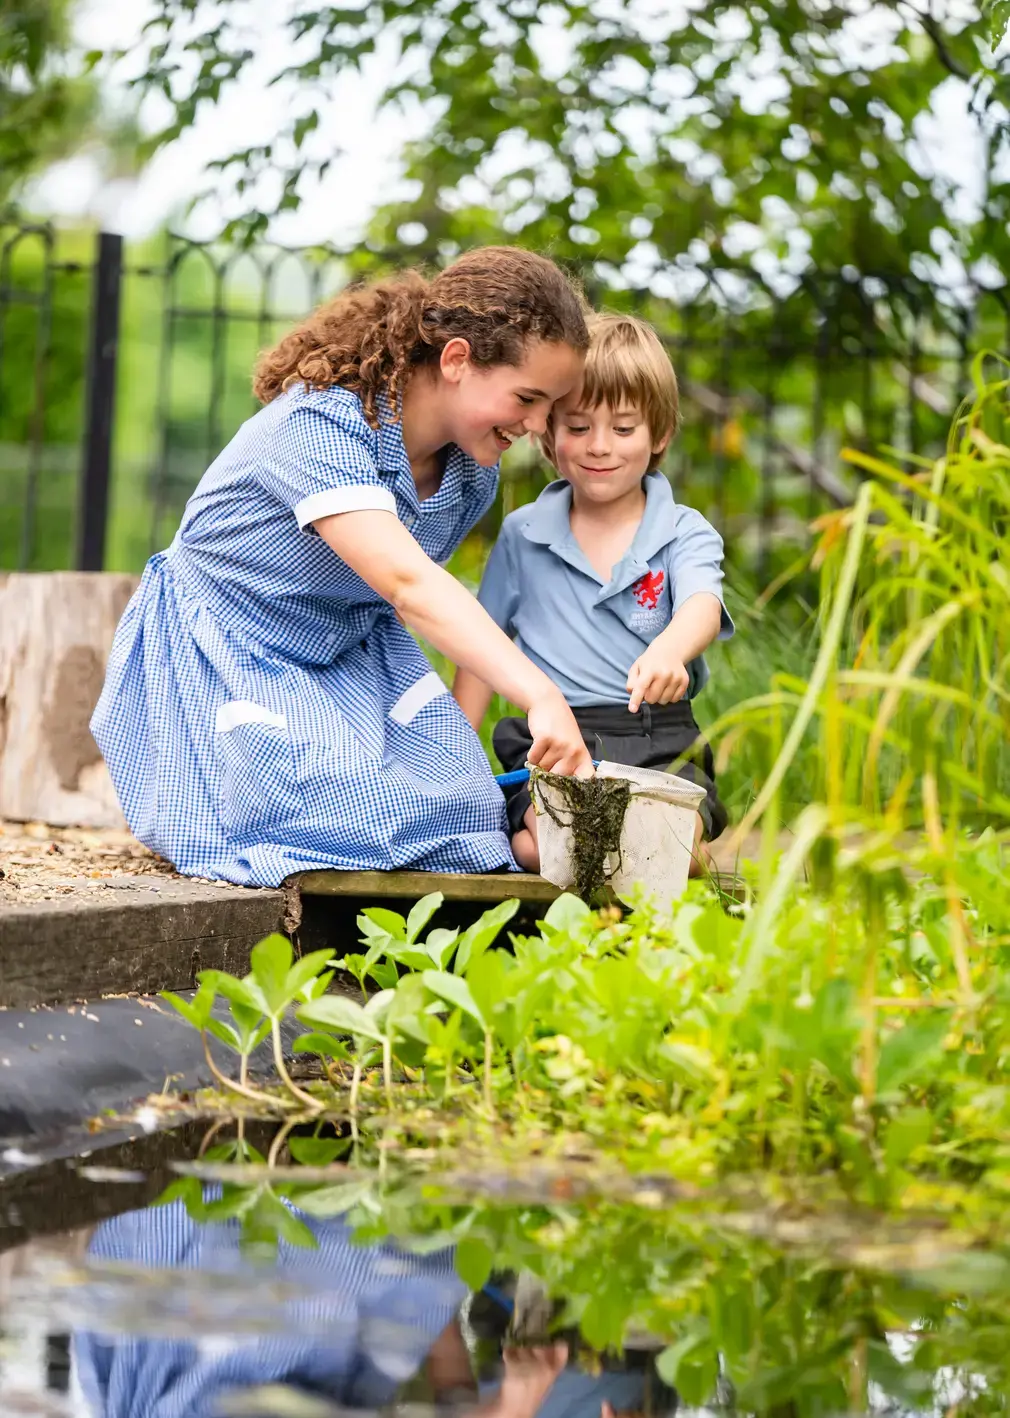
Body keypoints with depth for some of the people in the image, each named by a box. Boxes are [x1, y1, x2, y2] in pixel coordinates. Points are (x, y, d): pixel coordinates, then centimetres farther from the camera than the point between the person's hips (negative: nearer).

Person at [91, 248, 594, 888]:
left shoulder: (473, 472, -6)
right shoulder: (319, 425, -32)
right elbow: (406, 583, -45)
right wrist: (542, 697, -54)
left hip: (348, 653, 7)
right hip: (224, 655, -7)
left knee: (461, 804, -16)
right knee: (339, 818, -28)